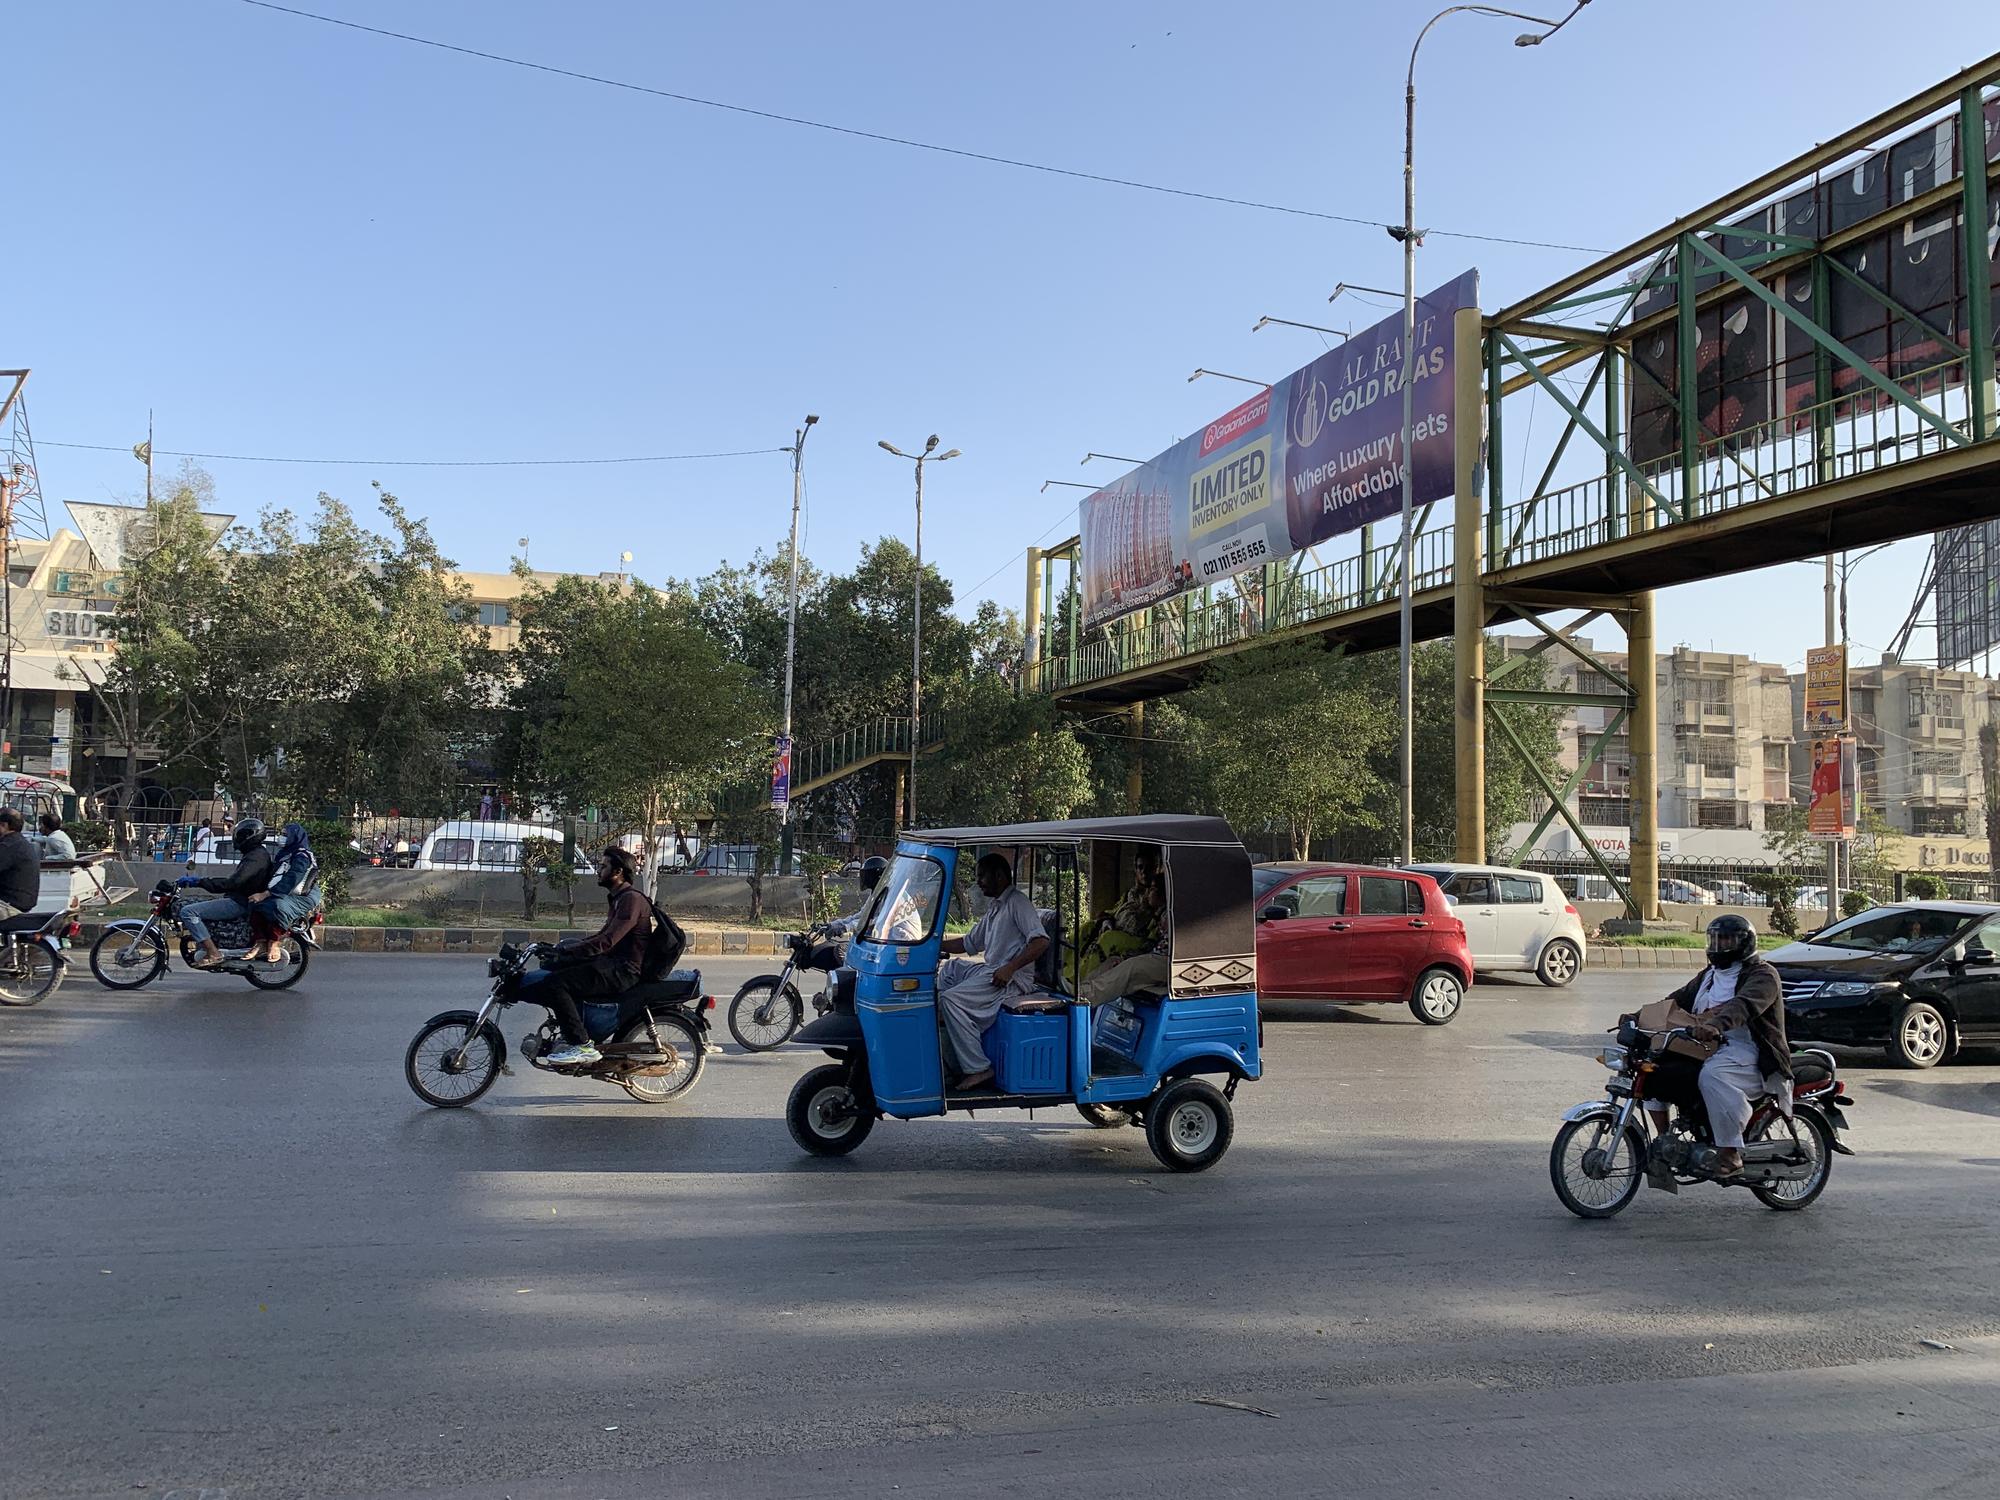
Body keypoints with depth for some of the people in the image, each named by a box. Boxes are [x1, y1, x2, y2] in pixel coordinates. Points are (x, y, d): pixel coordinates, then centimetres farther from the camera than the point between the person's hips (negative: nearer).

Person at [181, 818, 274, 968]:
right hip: (239, 899, 11)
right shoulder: (259, 853, 16)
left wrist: (199, 881, -25)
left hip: (240, 904, -11)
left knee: (188, 912, -18)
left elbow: (232, 882, -28)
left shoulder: (256, 857, -18)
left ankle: (213, 953, -21)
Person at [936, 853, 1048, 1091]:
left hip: (1013, 979, -10)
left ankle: (978, 1069, -20)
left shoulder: (1017, 902, -10)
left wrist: (1009, 968, -27)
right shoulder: (994, 908, 22)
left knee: (952, 999, -21)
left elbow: (1041, 941, -22)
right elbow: (969, 943, 28)